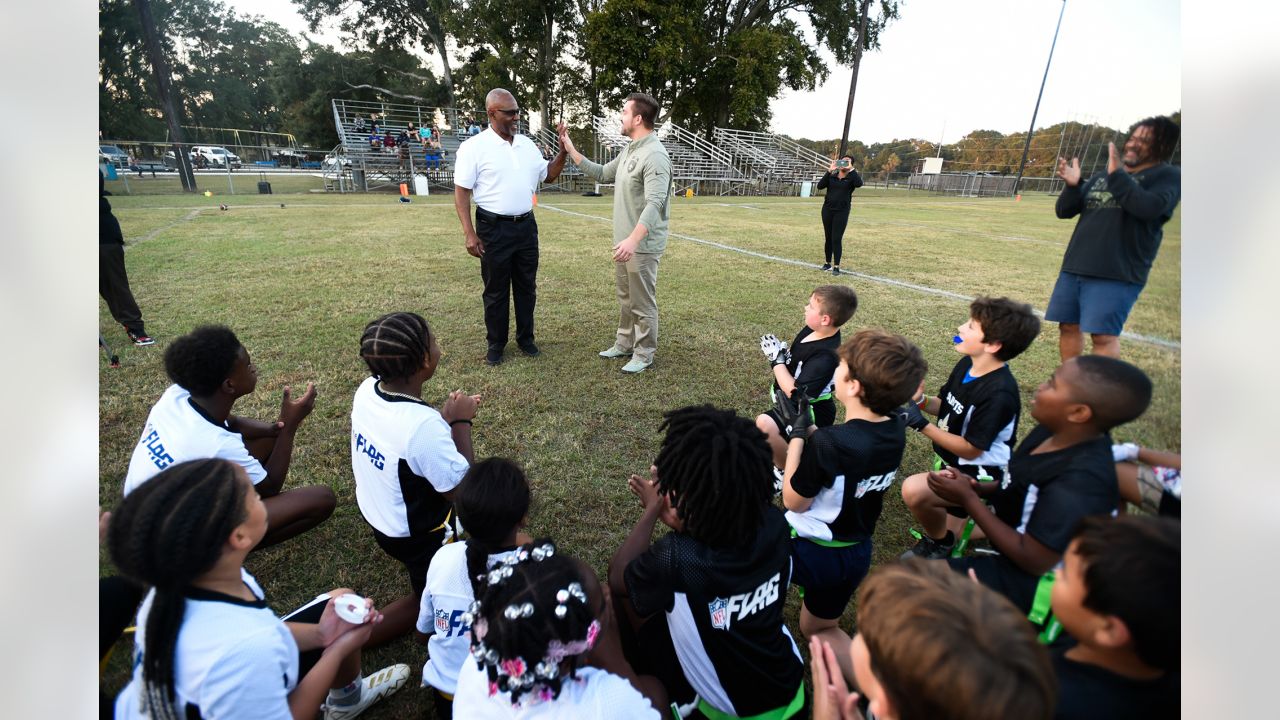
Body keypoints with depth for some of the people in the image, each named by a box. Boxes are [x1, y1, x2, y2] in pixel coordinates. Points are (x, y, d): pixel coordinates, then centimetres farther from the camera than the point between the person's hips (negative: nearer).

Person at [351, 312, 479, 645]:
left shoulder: (367, 389, -15)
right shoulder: (424, 425, -39)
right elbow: (460, 490, -25)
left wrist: (444, 415, -6)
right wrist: (460, 421, -22)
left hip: (376, 514, 8)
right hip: (418, 535, -7)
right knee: (430, 599, 19)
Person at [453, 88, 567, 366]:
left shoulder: (527, 144, 8)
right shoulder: (474, 147, -9)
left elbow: (548, 176, 18)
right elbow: (461, 192, -9)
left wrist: (564, 151, 2)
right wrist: (469, 234, -15)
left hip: (526, 226, 5)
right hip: (494, 228, -5)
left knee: (526, 286, 13)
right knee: (496, 290, 6)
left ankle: (525, 338, 28)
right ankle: (496, 344, 20)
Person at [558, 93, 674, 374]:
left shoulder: (655, 155, -18)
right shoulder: (629, 151, 14)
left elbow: (654, 205, -29)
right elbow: (602, 174, 24)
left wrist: (633, 240, -40)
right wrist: (570, 150, 20)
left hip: (642, 245, -10)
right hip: (624, 242, 10)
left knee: (642, 301, 1)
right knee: (625, 298, 19)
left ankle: (644, 354, 14)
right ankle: (625, 343, 34)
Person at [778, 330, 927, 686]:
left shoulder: (829, 443, -32)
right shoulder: (895, 431, -9)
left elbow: (793, 501, -18)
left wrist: (797, 434, -15)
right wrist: (809, 429, 1)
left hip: (810, 552, -7)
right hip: (857, 552, 7)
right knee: (820, 629, 29)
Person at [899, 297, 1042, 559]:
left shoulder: (999, 393, -29)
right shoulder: (967, 364, -5)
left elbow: (970, 449, -24)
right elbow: (947, 408, 7)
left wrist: (922, 425, -26)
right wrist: (920, 400, -13)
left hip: (979, 473, -8)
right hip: (952, 461, 9)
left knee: (913, 490, -31)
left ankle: (939, 542, -3)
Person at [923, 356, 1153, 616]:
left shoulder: (1080, 484, -31)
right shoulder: (1054, 433, -6)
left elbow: (1035, 561, -25)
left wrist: (968, 499, -24)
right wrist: (976, 487, -8)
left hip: (1029, 578, -8)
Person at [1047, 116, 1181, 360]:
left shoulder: (1168, 175, 3)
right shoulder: (1103, 176, 20)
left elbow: (1149, 208, -17)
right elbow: (1064, 211, 14)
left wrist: (1118, 176, -16)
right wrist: (1072, 186, -5)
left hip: (1117, 273, -6)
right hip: (1074, 267, 6)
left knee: (1103, 335, -11)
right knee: (1068, 326, 9)